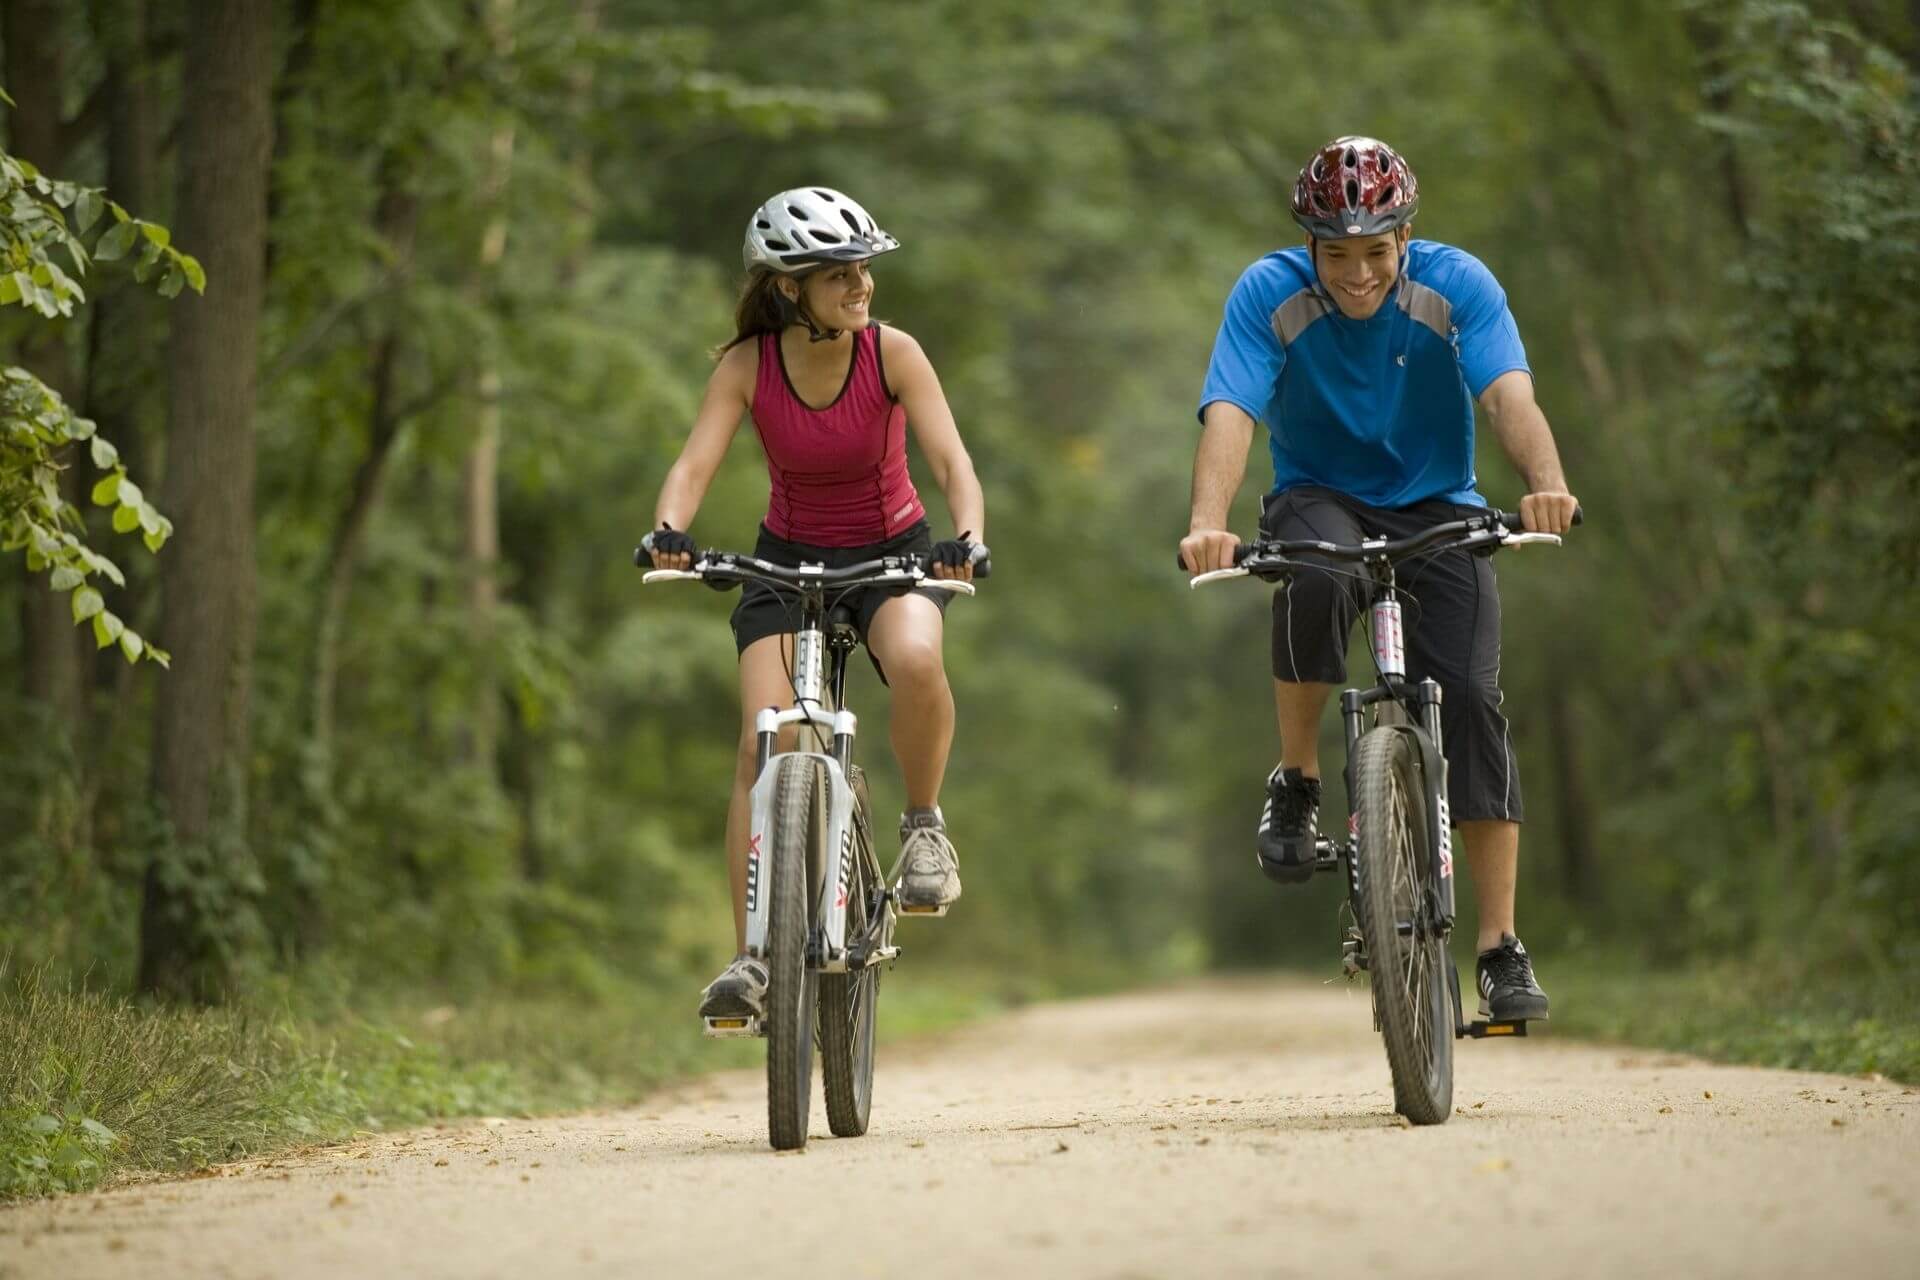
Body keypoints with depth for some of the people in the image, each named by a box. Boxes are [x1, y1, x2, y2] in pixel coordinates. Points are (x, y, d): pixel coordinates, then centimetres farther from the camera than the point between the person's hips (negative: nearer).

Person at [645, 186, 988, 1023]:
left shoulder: (892, 354, -16)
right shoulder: (748, 366, -14)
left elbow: (952, 460, -22)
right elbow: (695, 463, -23)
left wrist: (969, 538, -43)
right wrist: (667, 531, -44)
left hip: (892, 553, -1)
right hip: (788, 560, 1)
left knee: (916, 661, -36)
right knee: (763, 745, -17)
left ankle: (924, 824, -9)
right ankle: (751, 957, -10)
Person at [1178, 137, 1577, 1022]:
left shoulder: (1456, 285, -15)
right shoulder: (1271, 293, -16)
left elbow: (1509, 395, -29)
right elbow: (1230, 415, -28)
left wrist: (1546, 483, -50)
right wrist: (1207, 524, -47)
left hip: (1434, 507, 1)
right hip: (1320, 499, -1)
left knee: (1471, 699, -17)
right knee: (1315, 578, -37)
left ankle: (1501, 949, -13)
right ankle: (1296, 783, -15)